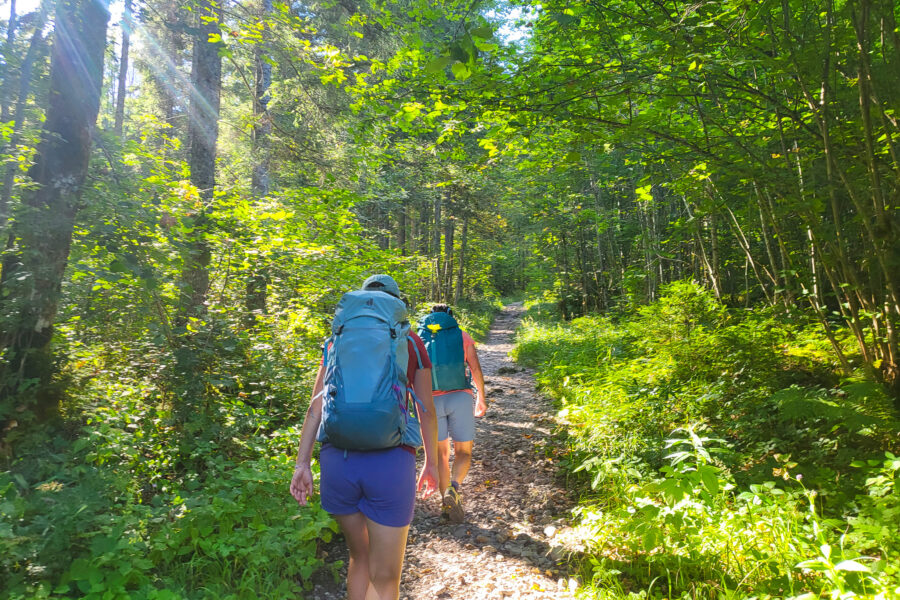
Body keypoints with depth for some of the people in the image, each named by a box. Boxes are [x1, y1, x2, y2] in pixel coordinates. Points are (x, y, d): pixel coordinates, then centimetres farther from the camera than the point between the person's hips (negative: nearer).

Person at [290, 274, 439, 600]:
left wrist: (302, 464, 11)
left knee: (359, 558, 25)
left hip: (337, 459, 3)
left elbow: (315, 406, 7)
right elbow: (426, 410, 10)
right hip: (390, 461, -2)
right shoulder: (412, 343, 9)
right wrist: (431, 463, 19)